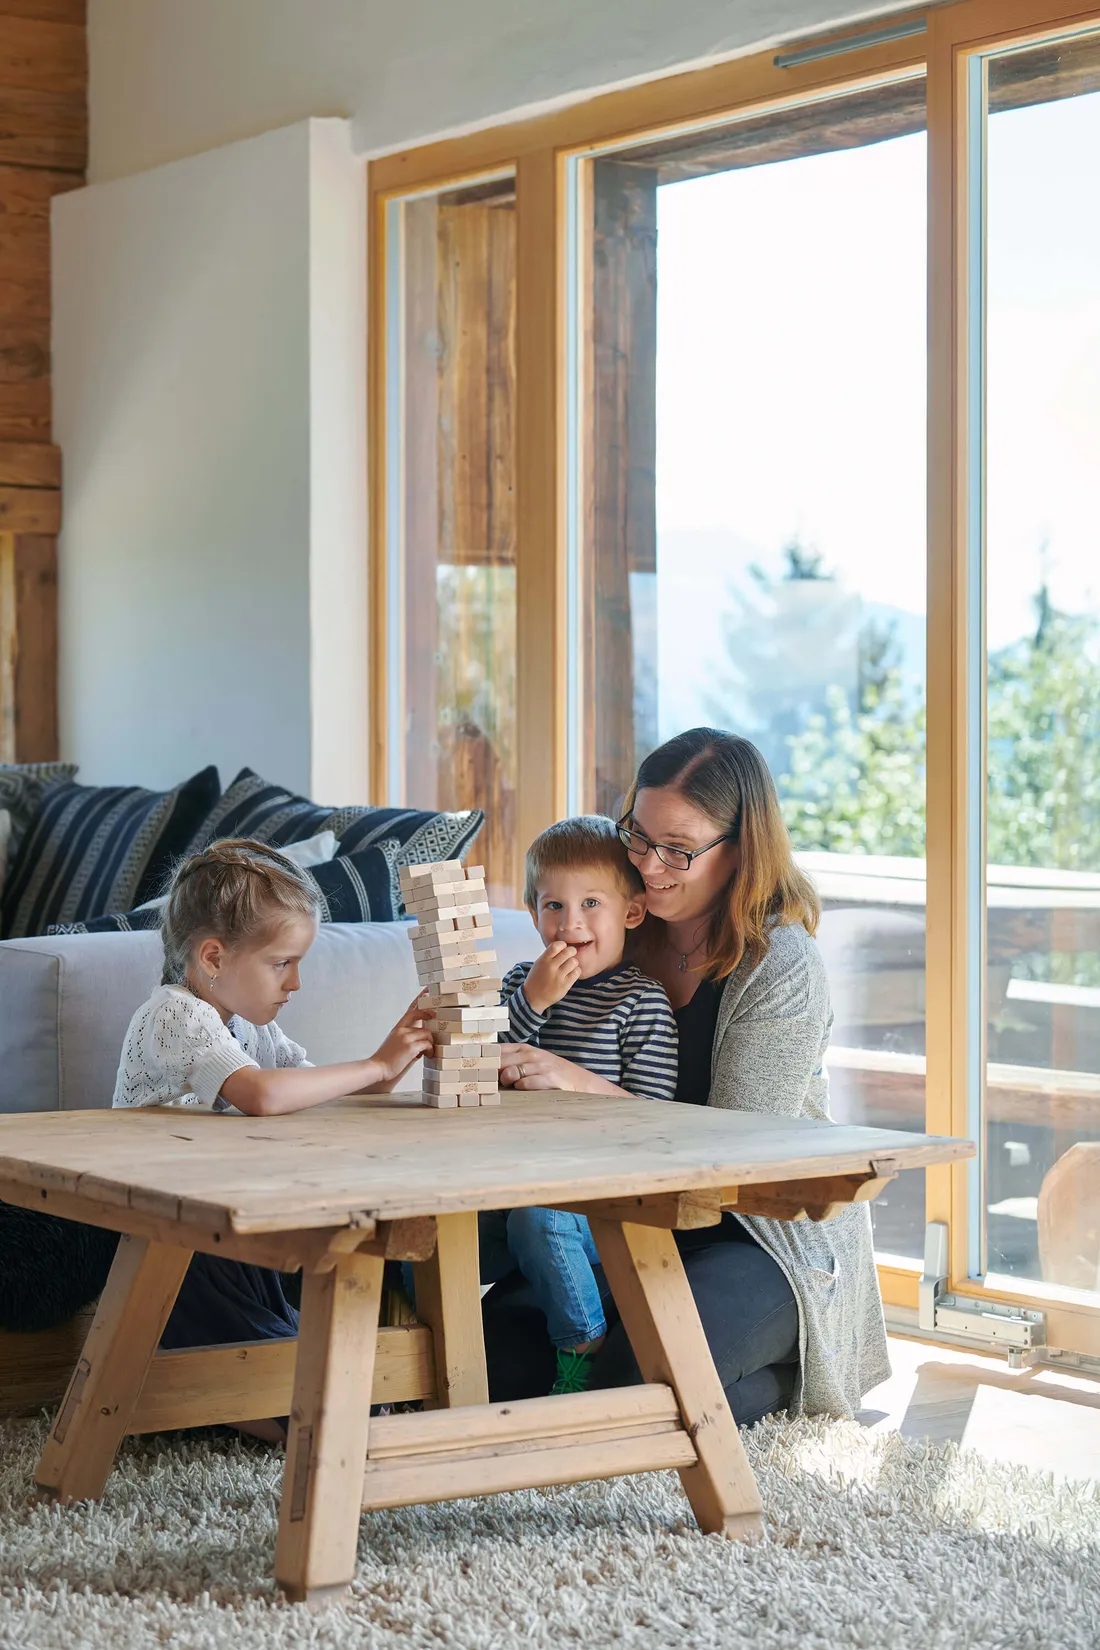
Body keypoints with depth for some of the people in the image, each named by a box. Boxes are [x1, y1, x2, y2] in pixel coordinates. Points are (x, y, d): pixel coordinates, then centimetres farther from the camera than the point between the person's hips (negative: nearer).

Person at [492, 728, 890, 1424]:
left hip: (779, 1236, -6)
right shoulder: (633, 935, 3)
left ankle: (789, 1384, 5)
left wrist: (585, 1086, -28)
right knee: (504, 1335, -16)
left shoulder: (782, 969, -16)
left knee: (643, 1380, -29)